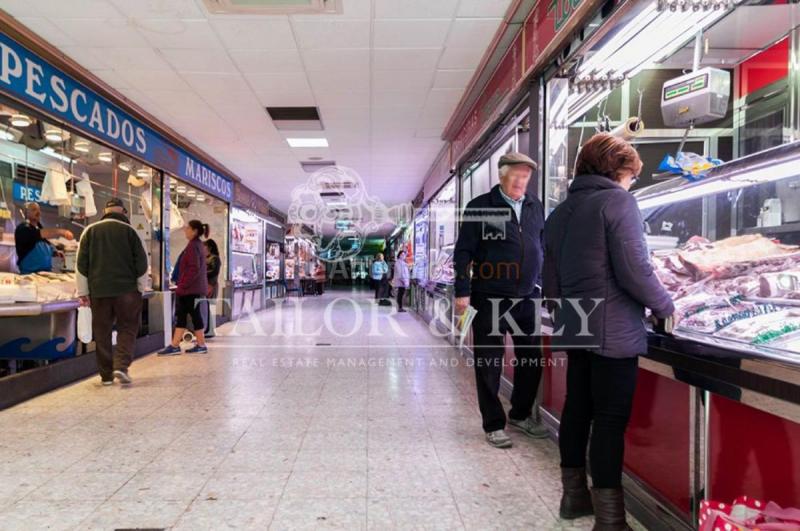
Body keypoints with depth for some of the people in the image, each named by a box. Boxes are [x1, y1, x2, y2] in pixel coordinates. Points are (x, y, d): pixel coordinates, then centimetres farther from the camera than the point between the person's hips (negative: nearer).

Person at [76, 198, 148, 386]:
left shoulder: (90, 231, 6)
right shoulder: (129, 230, 1)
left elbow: (81, 264, 5)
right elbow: (141, 262, -1)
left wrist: (83, 292, 9)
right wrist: (141, 288, 8)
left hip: (99, 290, 2)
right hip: (127, 289, -2)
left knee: (102, 332, 9)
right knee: (127, 328, 7)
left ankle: (106, 374, 12)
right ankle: (121, 365, -10)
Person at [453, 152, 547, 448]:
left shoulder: (535, 207, 10)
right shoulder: (480, 207, -5)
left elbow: (543, 248, 17)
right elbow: (463, 252, -6)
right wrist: (462, 292, -11)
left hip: (527, 298, 5)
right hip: (489, 299, -5)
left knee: (531, 360, 12)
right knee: (489, 364, 5)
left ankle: (521, 414, 34)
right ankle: (494, 424, 20)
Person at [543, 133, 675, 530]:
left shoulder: (559, 213, 12)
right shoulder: (617, 201, -9)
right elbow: (635, 271, -16)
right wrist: (665, 306, 0)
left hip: (574, 329, 7)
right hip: (613, 331, -7)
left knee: (577, 408, 15)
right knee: (610, 418, -1)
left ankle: (574, 495, 29)